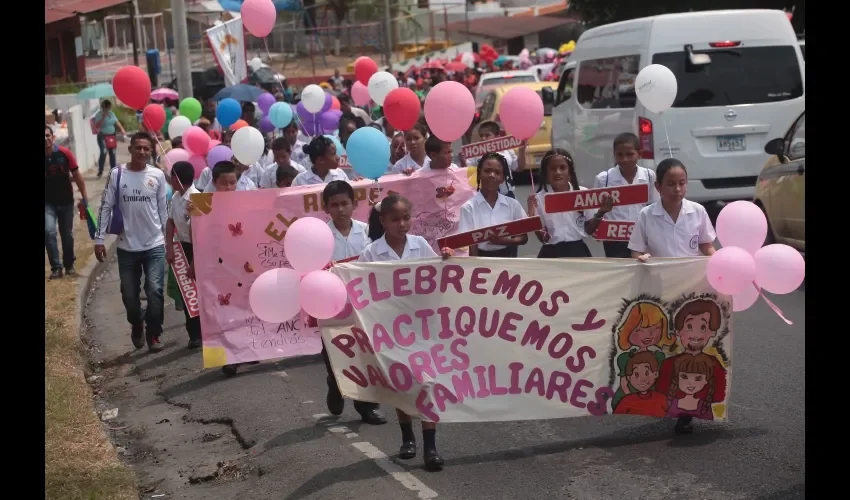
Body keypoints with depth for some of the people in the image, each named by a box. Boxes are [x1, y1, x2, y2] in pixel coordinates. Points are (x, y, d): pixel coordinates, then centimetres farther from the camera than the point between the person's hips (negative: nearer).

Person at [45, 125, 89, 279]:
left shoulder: (65, 153, -12)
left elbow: (76, 175, -3)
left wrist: (84, 196, -2)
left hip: (66, 201, 1)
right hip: (48, 203, -1)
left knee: (67, 235, 11)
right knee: (49, 231, -20)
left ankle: (69, 265, 32)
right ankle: (56, 267, -9)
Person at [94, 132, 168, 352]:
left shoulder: (158, 175, -1)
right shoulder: (116, 174, -3)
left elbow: (163, 209, 4)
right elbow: (106, 207, -1)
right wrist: (99, 239, -5)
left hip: (155, 245, -1)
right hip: (127, 246, 1)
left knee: (154, 290, -9)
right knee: (129, 294, 10)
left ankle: (153, 333, 7)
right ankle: (137, 327, 37)